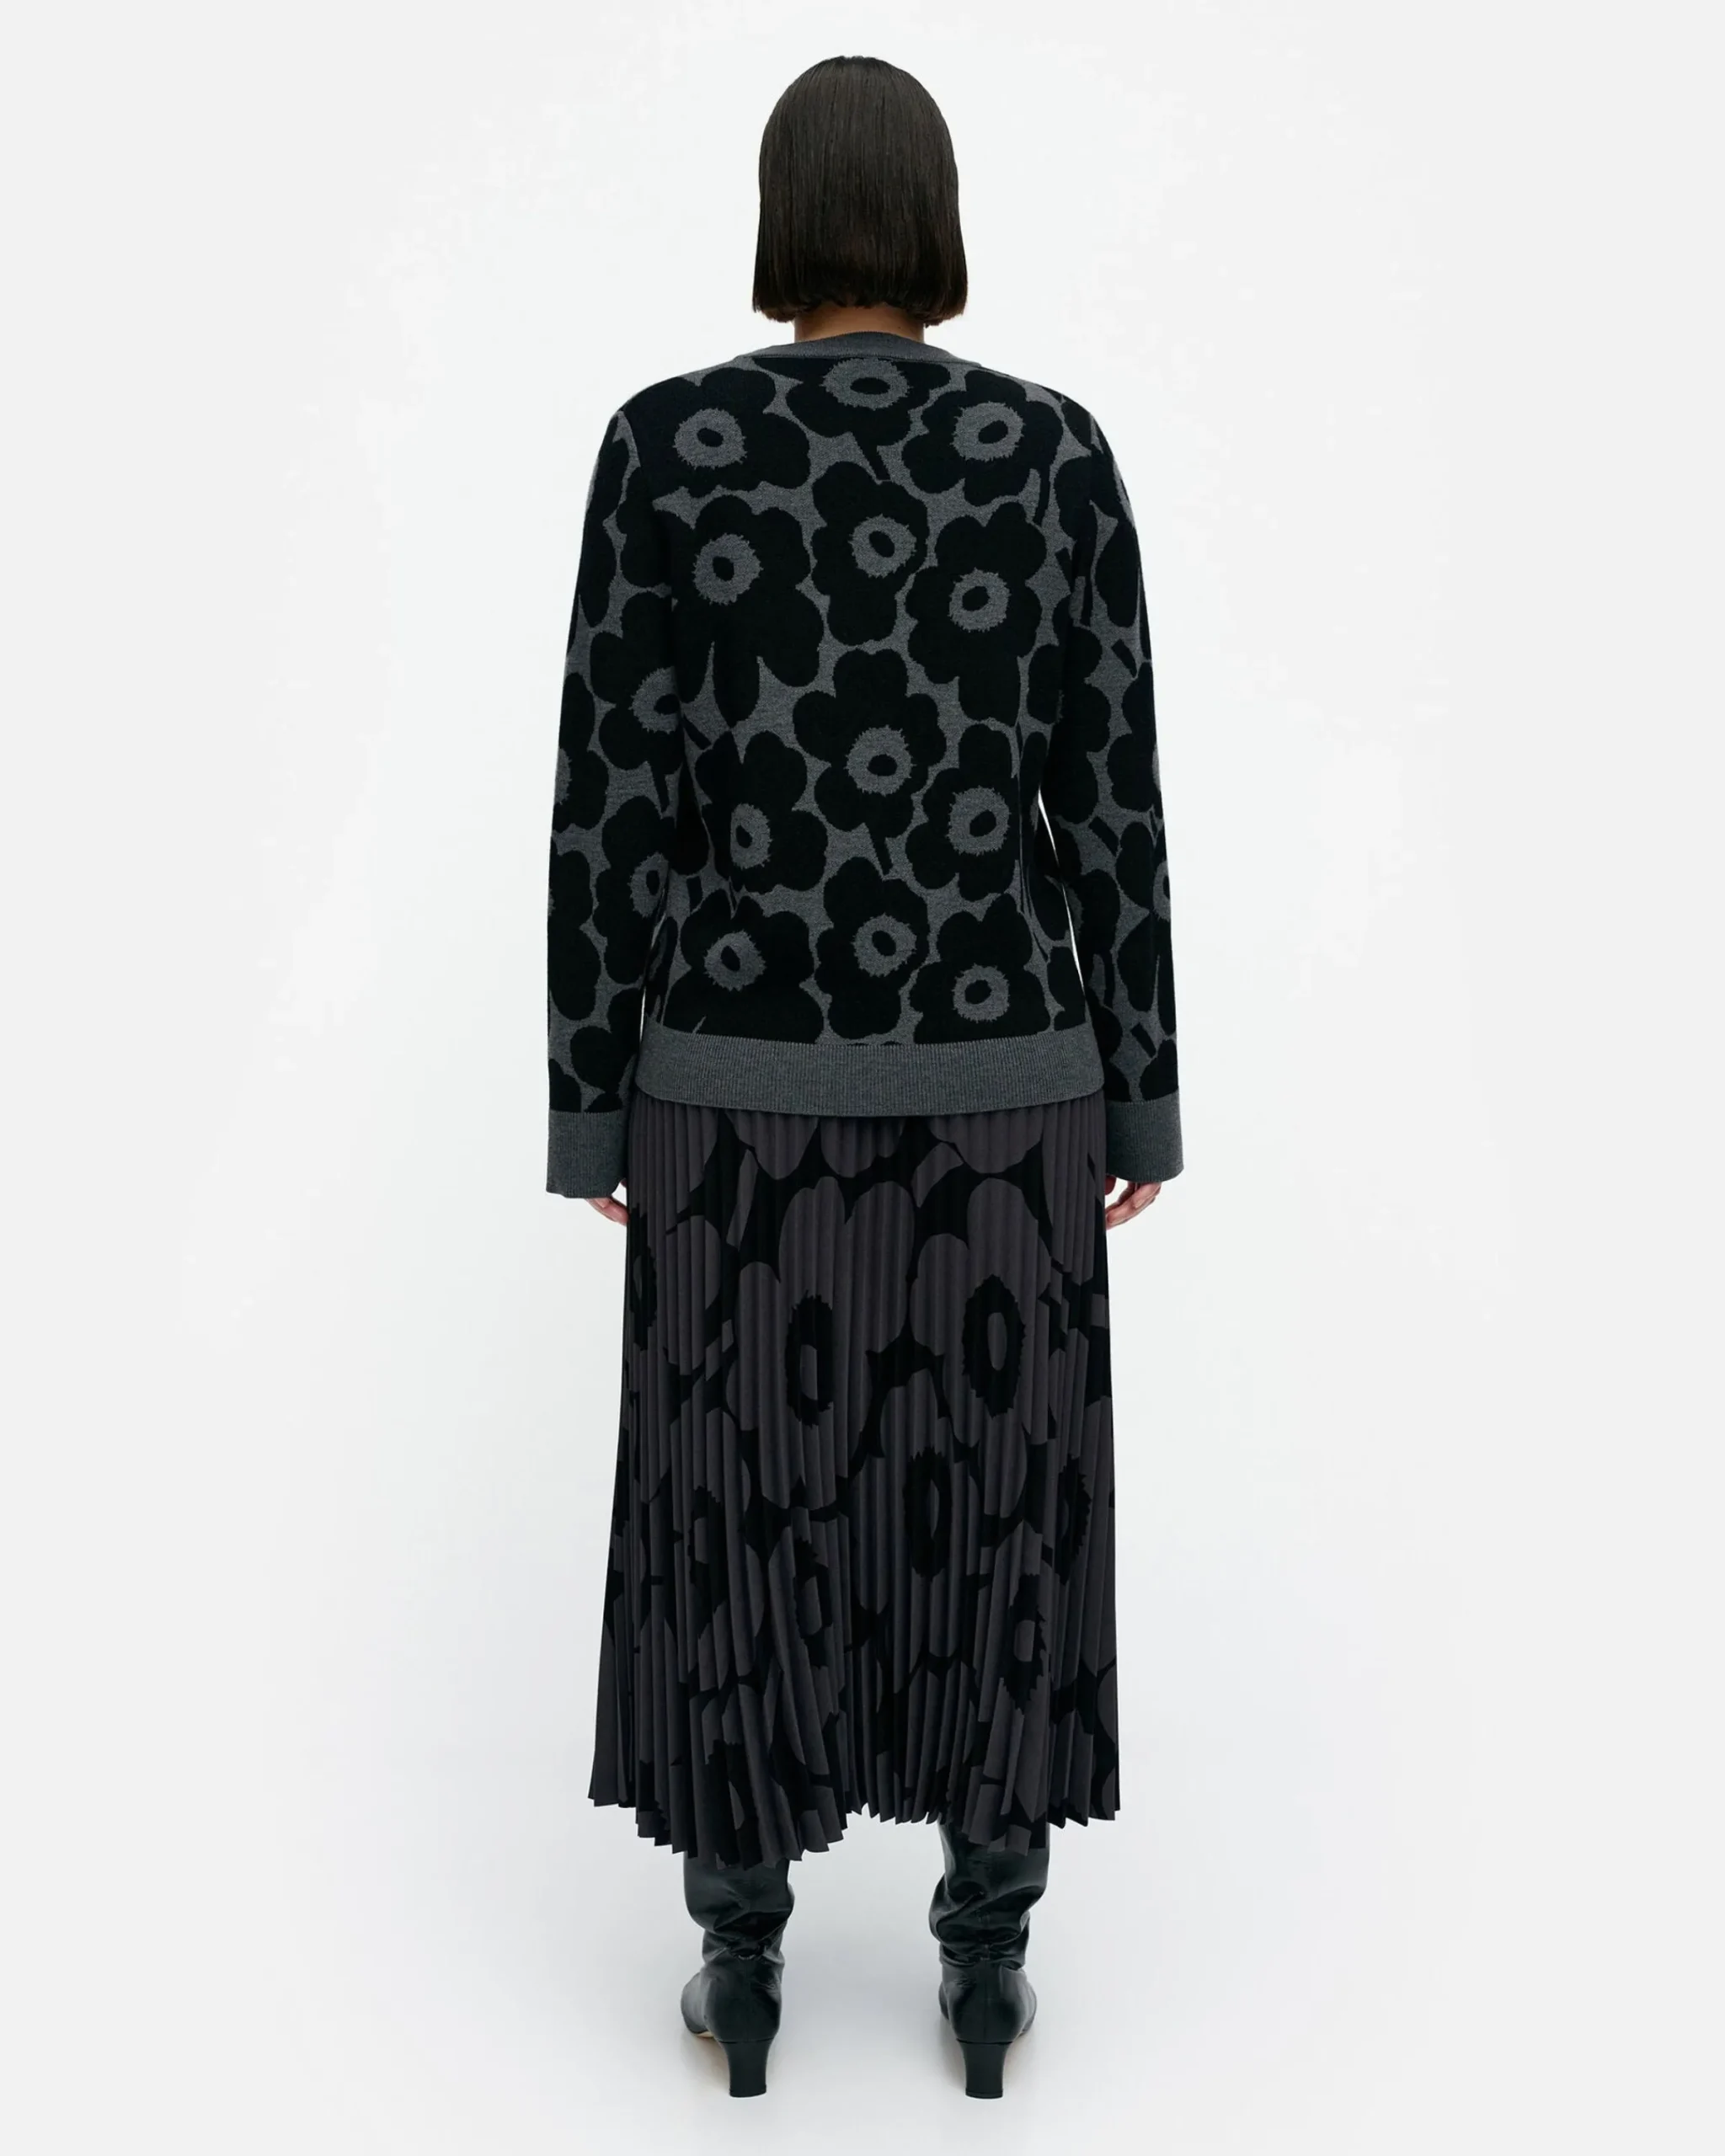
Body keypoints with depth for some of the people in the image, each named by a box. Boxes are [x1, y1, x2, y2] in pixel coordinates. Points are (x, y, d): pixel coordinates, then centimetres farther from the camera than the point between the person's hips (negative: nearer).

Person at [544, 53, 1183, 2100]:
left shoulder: (665, 441, -6)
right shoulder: (1057, 450, -3)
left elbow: (613, 803, -7)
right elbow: (1114, 807, -3)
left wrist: (589, 1105, 2)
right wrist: (1142, 1096, 7)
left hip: (748, 1086, 0)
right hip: (995, 1085, 1)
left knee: (743, 1519, 14)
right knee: (992, 1518, 14)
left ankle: (741, 1975, 27)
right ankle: (984, 1970, 27)